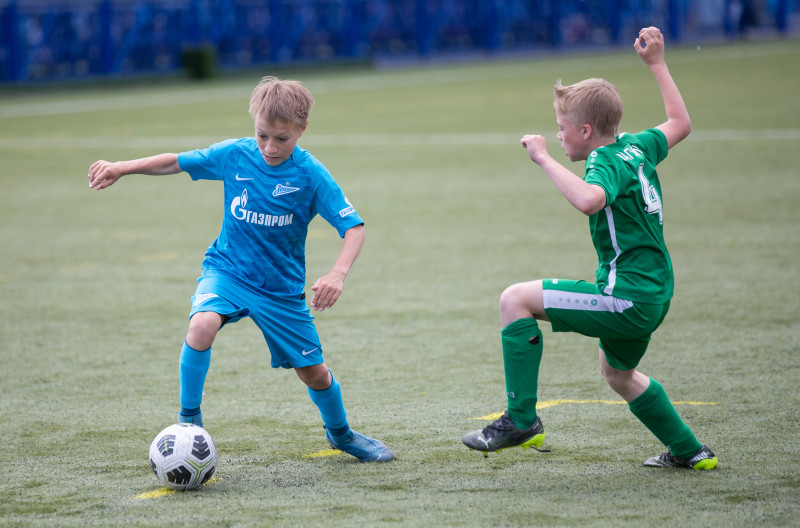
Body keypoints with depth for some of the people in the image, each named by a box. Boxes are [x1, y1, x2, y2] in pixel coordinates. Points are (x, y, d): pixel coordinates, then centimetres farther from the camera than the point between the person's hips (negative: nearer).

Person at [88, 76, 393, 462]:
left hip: (282, 286, 0)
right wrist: (121, 168, -2)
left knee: (313, 372, 7)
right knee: (202, 325, -32)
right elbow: (177, 162, 3)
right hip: (227, 270, 0)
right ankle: (188, 420, -15)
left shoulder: (311, 174, -17)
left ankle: (340, 433, 38)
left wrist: (337, 275, -35)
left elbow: (353, 227, -19)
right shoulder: (235, 155, -11)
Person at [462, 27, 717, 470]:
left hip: (628, 297, -10)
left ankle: (521, 419, -12)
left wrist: (544, 159, -30)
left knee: (515, 299, -12)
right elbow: (680, 123, 29)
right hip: (654, 296, 10)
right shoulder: (636, 147, 9)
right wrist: (656, 63, 32)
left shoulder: (608, 161, -16)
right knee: (618, 372, 34)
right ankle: (688, 451, 41)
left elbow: (588, 200, -39)